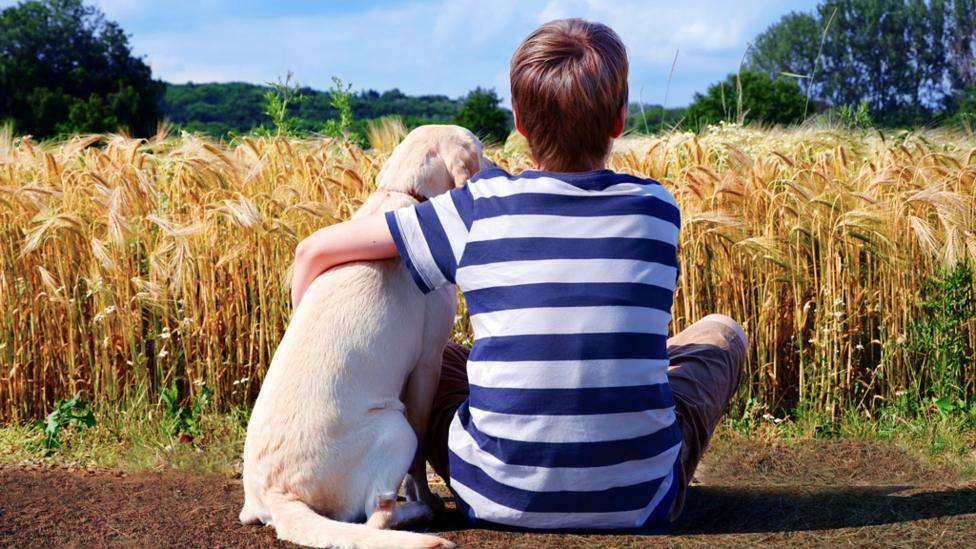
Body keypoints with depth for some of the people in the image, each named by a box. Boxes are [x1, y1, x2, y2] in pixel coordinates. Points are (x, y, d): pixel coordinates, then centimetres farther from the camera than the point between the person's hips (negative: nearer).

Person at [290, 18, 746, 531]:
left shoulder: (480, 207, -7)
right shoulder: (656, 207, -3)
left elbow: (316, 250, -2)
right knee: (720, 332, 24)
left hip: (499, 497, 0)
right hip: (639, 500, 1)